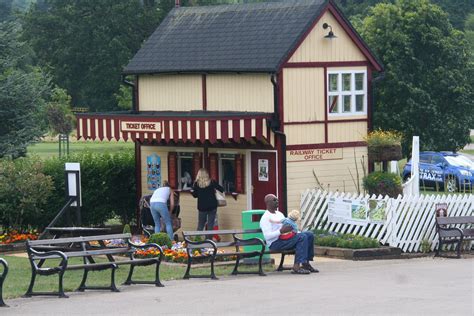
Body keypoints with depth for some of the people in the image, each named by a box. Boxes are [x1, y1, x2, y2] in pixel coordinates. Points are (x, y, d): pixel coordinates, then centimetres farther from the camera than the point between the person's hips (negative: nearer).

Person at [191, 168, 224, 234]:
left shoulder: (196, 184, -6)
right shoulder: (212, 182, -5)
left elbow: (194, 195, 1)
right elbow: (222, 189, -3)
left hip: (202, 207, 0)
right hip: (212, 206, 0)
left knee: (200, 226, 10)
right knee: (210, 225, 4)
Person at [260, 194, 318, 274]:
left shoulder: (279, 214, 21)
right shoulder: (265, 218, -10)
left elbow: (287, 228, 25)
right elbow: (267, 236, -21)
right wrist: (281, 231, -29)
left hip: (285, 239, 10)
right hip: (275, 243, -10)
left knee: (309, 235, 2)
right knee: (302, 237, -26)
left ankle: (306, 263, -1)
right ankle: (296, 266, -33)